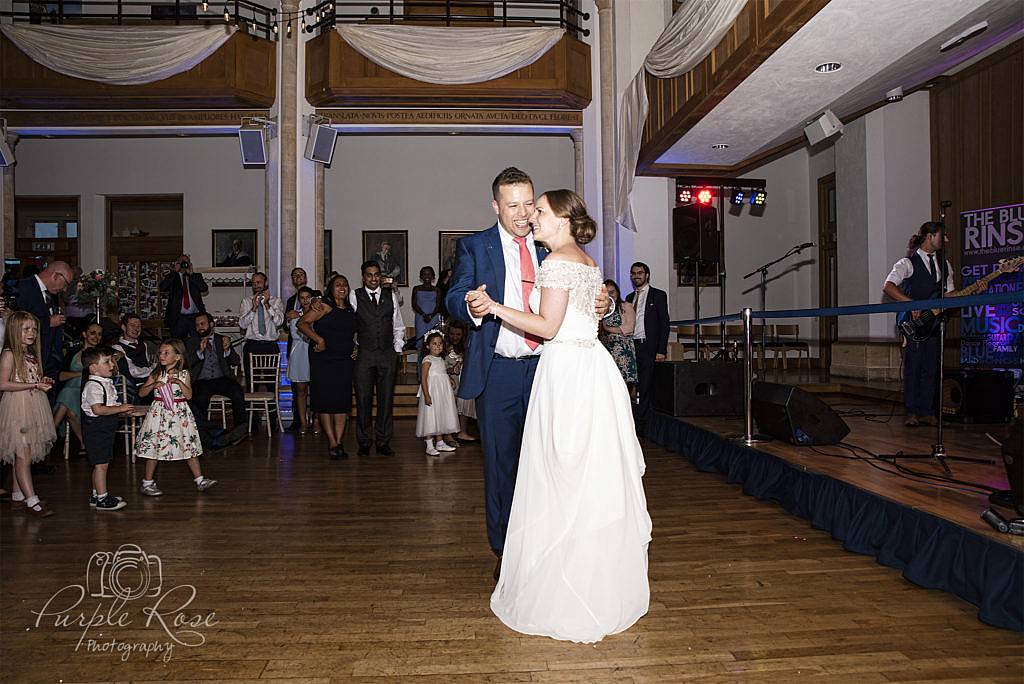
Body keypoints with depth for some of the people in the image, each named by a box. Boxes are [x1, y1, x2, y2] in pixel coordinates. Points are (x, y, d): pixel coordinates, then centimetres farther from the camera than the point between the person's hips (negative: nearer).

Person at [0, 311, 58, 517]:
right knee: (23, 455, -7)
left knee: (24, 454, 13)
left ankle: (17, 495, 22)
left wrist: (44, 382, 4)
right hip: (17, 407, -8)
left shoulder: (32, 354, 14)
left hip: (33, 406, 8)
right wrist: (34, 385, -19)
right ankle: (32, 501, -7)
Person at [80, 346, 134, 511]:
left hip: (106, 428, 10)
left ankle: (96, 495, 27)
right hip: (96, 428, -10)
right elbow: (98, 409, -28)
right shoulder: (93, 386, -17)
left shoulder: (106, 383, 15)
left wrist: (122, 411, 9)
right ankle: (101, 499, 0)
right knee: (101, 463, -6)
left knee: (102, 463, 16)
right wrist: (120, 408, -25)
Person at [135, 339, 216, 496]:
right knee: (154, 447, 3)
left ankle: (200, 480, 9)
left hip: (180, 414, 1)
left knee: (189, 447, 4)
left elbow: (189, 395, -8)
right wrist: (153, 385, -16)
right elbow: (141, 393, 1)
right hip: (159, 413, 0)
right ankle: (147, 483, 17)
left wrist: (179, 382, -20)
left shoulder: (183, 374, 0)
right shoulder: (157, 374, 1)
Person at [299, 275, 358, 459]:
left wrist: (354, 347, 11)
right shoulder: (324, 306, -5)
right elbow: (302, 324, -12)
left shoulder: (350, 309, 14)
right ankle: (332, 443, 5)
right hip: (324, 361, -5)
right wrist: (319, 339, -20)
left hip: (345, 361, 5)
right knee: (325, 400, -1)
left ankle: (339, 442, 9)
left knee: (342, 401, 3)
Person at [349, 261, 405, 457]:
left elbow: (398, 327, 13)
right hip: (364, 354, -2)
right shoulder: (354, 296, 3)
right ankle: (364, 443, 12)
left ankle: (383, 442, 12)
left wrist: (397, 349, 6)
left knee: (386, 399, 3)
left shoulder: (391, 295, 9)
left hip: (388, 354, 2)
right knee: (363, 399, 1)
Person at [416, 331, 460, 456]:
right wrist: (427, 395, -23)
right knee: (430, 418, -5)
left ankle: (440, 443, 24)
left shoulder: (441, 359, 12)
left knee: (441, 417, 14)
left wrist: (448, 378, 9)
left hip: (443, 394, 8)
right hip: (432, 394, -8)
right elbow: (423, 378, -18)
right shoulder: (427, 360, -12)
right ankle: (429, 446, -1)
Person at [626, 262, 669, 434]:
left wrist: (661, 350, -10)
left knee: (645, 387, -5)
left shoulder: (658, 295, 4)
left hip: (648, 347, -4)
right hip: (631, 347, 4)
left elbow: (664, 324, -1)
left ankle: (642, 426, 1)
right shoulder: (629, 297, 19)